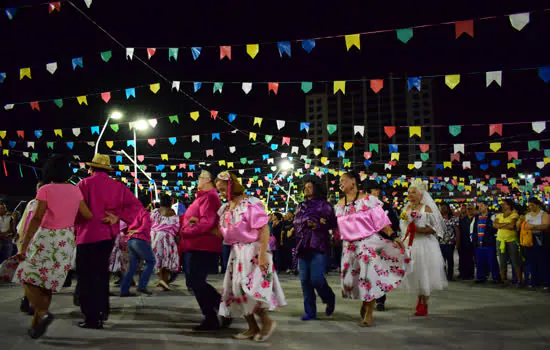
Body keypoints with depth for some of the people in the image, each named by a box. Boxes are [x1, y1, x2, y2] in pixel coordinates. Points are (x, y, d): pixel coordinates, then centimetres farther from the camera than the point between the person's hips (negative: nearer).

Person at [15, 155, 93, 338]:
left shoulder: (46, 190, -8)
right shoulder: (75, 190, 3)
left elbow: (36, 218, -15)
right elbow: (88, 215, 3)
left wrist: (24, 245, -16)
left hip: (46, 237, -4)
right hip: (67, 240, 4)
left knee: (29, 278, 7)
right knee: (48, 282, 13)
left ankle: (43, 313, -16)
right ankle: (35, 325, 14)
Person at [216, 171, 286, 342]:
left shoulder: (250, 203, -13)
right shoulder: (225, 208, 11)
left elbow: (264, 228, -17)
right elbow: (223, 232, 14)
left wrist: (263, 254, -24)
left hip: (253, 251, -8)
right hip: (236, 252, 8)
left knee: (249, 289, -13)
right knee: (236, 290, 7)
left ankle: (267, 321, 7)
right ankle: (253, 327, 18)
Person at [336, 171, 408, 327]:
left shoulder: (367, 200, -7)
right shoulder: (339, 205, 10)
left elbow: (381, 220, -11)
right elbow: (339, 227, 18)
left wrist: (393, 236, -17)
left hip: (369, 242, -5)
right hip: (350, 245, 5)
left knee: (369, 275, -6)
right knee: (352, 276, 6)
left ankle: (369, 314, 5)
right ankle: (364, 302, 34)